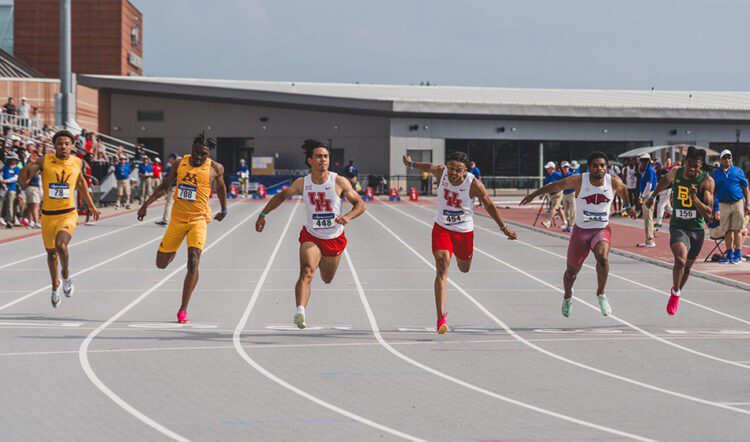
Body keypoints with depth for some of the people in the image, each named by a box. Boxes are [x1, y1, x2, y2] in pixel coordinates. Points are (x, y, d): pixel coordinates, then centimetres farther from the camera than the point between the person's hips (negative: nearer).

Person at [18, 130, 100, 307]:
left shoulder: (77, 162, -1)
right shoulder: (44, 161, -8)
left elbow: (81, 183, 19)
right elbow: (22, 180, -13)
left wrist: (92, 207, 24)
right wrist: (29, 167, -34)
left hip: (68, 214, -1)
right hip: (48, 215, 1)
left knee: (61, 245, -26)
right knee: (51, 253, 15)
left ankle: (66, 275, 3)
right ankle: (55, 286, 41)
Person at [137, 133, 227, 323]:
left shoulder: (215, 168, -5)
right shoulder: (181, 162, 1)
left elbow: (221, 187, 15)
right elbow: (165, 185, 12)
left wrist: (224, 210, 26)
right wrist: (146, 204, 7)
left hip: (198, 219, -3)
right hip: (177, 218, 3)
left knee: (193, 263, -20)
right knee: (161, 264, 10)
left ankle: (183, 310, -16)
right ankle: (172, 252, 49)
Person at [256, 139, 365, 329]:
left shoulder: (340, 182, -14)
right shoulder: (302, 183, -9)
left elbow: (360, 204, -10)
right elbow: (282, 195, 10)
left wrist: (348, 217, -30)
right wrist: (263, 215, 7)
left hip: (335, 238, 1)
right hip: (311, 236, -1)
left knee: (327, 279, 21)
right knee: (307, 272, -27)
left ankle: (323, 262, 58)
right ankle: (300, 310, -40)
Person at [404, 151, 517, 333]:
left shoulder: (474, 184, -20)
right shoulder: (441, 172, -16)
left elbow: (489, 205, -6)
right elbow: (429, 167, 9)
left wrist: (504, 228, -2)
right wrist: (412, 164, 26)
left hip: (464, 231, 1)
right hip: (442, 228, -1)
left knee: (464, 268, 21)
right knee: (442, 269, -19)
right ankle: (441, 318, -26)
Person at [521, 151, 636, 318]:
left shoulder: (613, 182, -11)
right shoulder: (578, 180, -15)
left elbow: (623, 189, 14)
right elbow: (556, 185, 0)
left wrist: (627, 206, 28)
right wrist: (534, 194, 7)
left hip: (602, 230, 0)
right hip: (581, 230, 0)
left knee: (603, 258, -31)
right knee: (572, 271, 10)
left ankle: (601, 294, -9)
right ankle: (567, 296, 44)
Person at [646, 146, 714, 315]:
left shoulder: (706, 181, -13)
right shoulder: (676, 173, -5)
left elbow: (708, 213, -18)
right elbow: (665, 179, 22)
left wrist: (694, 198, -32)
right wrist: (652, 196, 31)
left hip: (697, 230, 1)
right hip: (678, 227, -1)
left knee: (687, 267, 16)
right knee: (680, 259, -27)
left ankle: (678, 292, 46)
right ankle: (675, 293, -6)